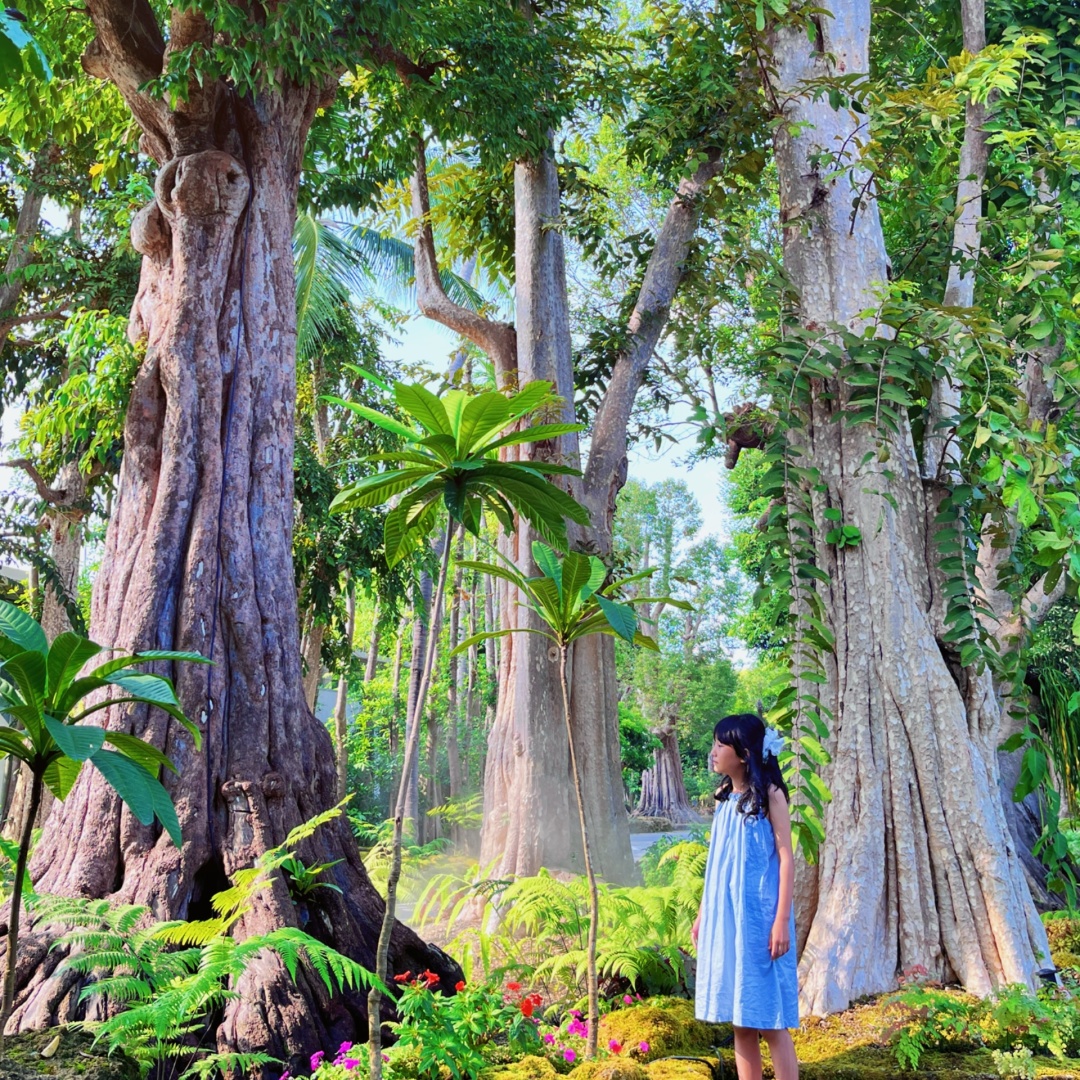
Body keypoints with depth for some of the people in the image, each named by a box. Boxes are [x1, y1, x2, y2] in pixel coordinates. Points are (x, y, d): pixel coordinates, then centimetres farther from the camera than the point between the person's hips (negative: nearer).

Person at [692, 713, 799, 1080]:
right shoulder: (726, 798, 10)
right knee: (740, 1019, 10)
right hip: (725, 919, 7)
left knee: (769, 1020, -1)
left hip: (758, 917, -6)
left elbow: (786, 859, -11)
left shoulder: (769, 795, -8)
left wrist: (782, 920, -16)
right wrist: (703, 914, 15)